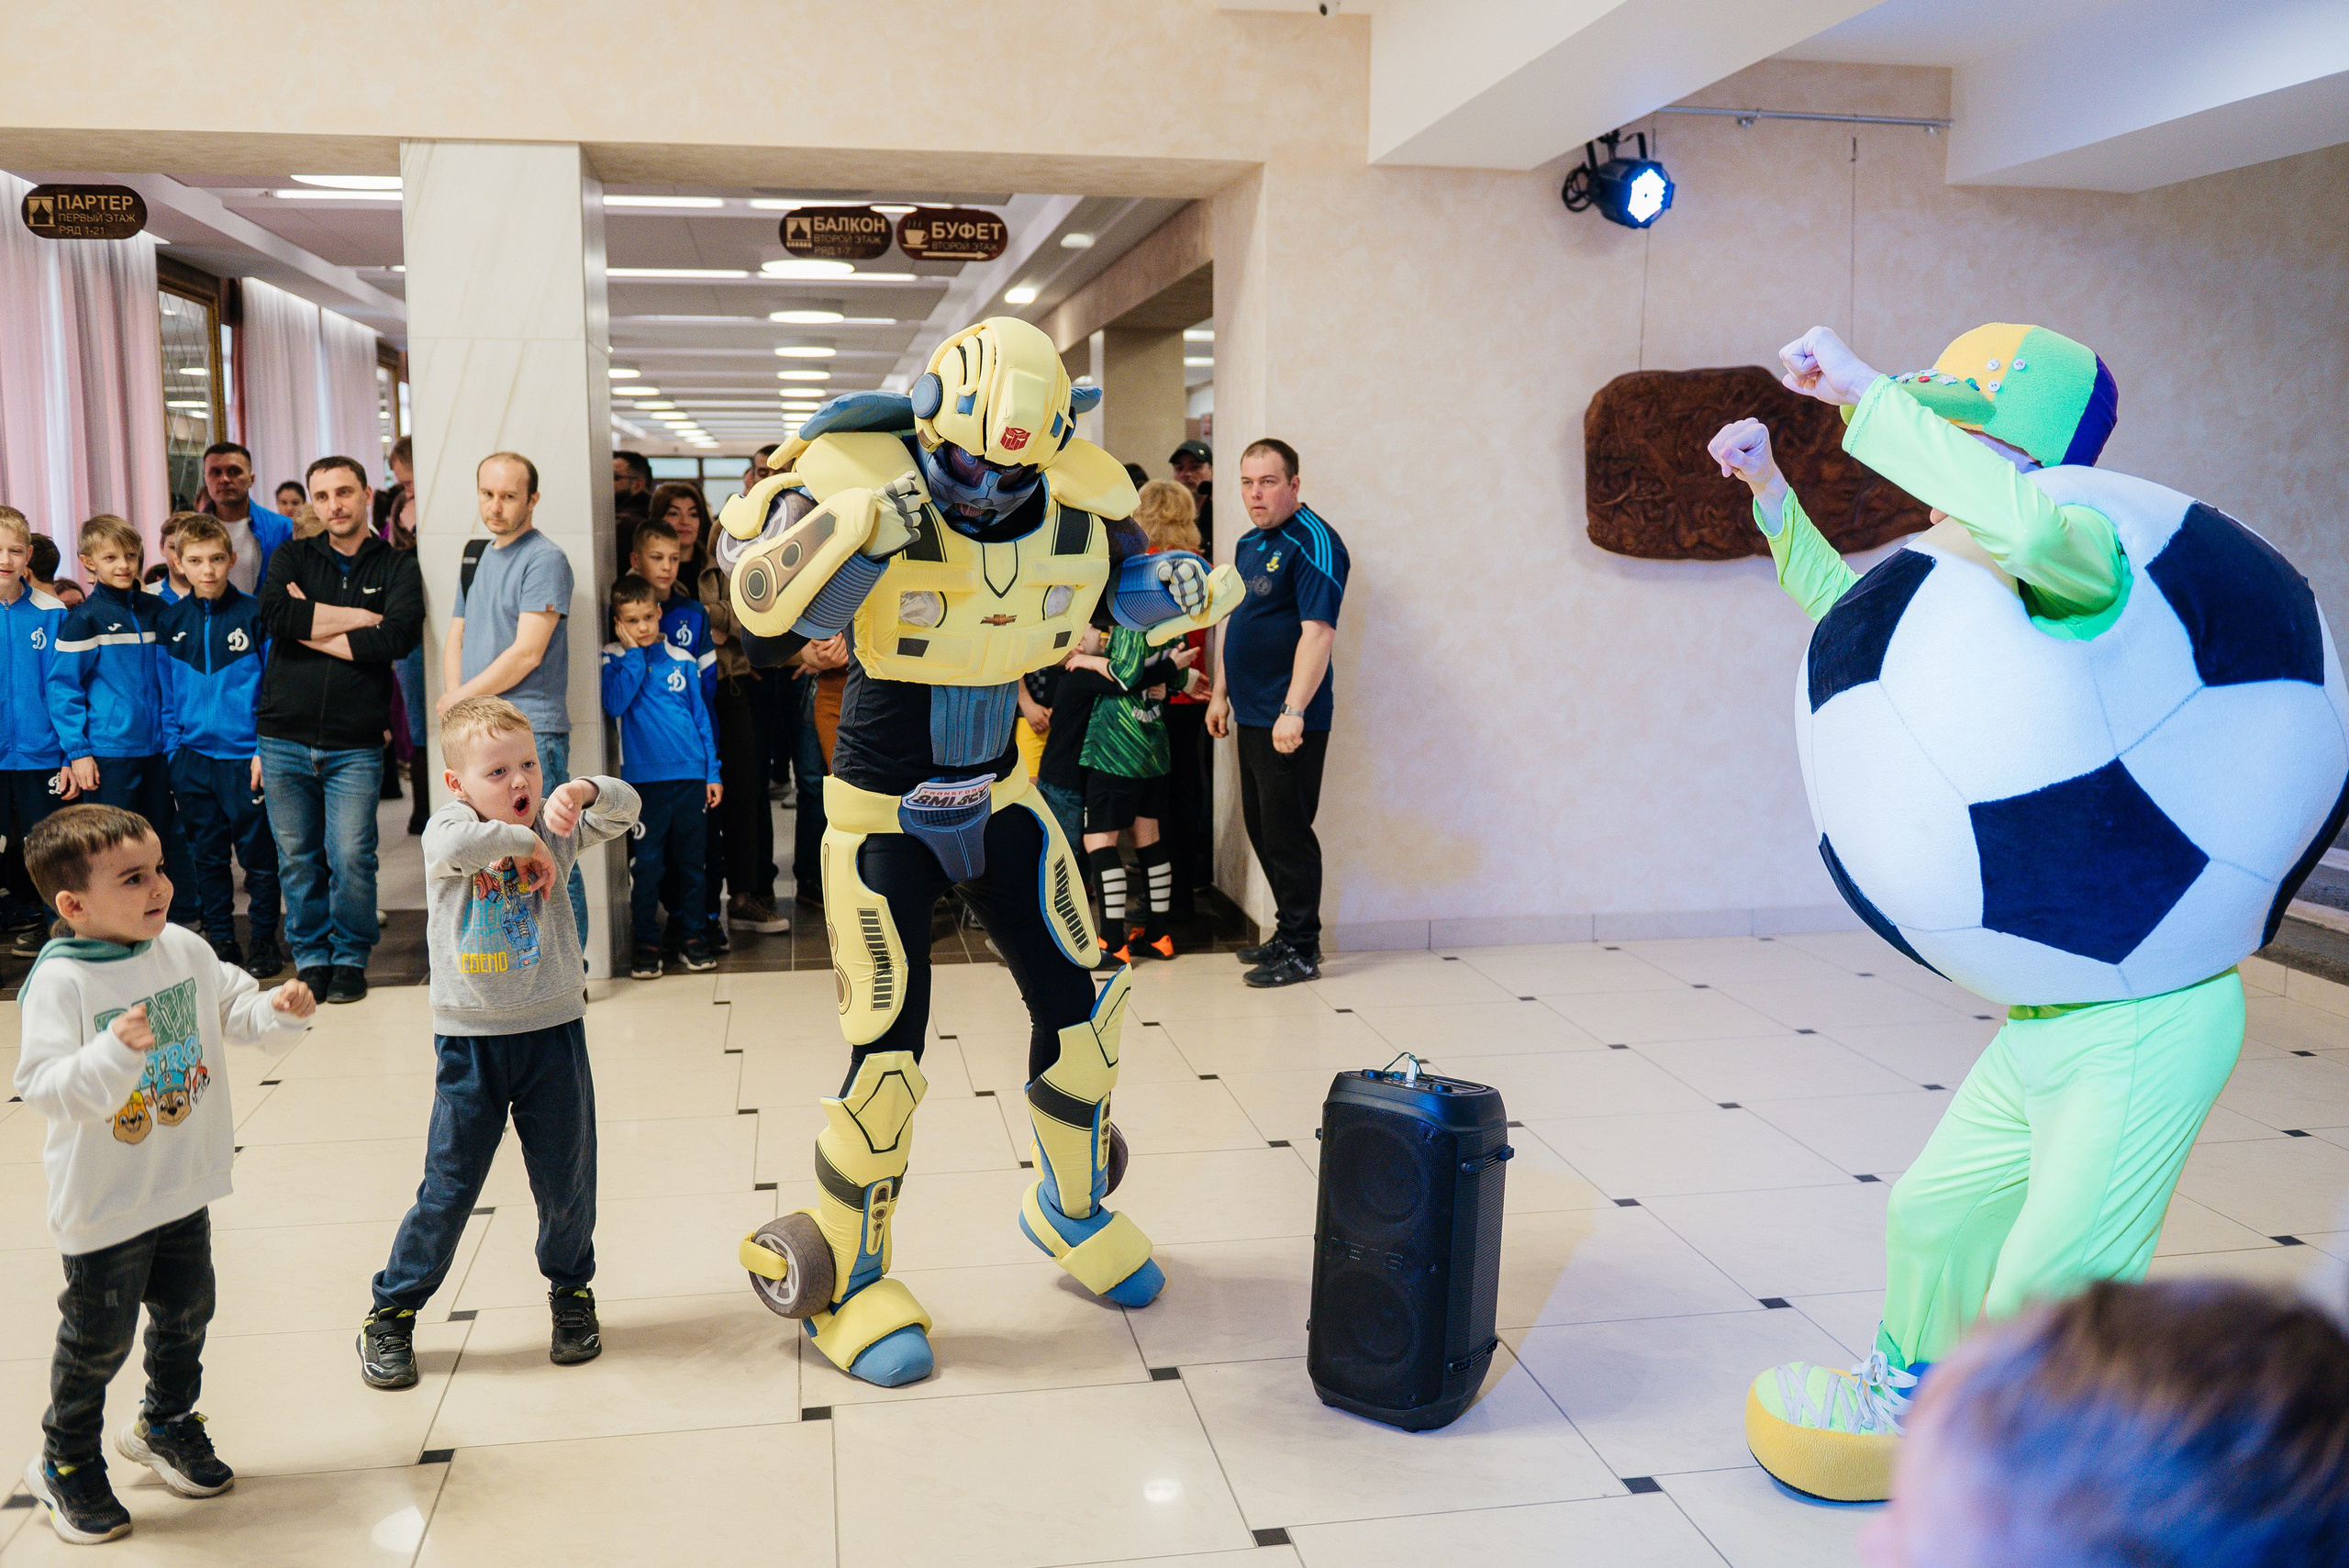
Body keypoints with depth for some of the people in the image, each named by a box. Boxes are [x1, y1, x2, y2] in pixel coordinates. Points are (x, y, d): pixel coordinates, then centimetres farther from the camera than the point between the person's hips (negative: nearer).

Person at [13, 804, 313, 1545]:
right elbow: (43, 1088, -28)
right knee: (99, 1336, 8)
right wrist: (114, 1053, -43)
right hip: (105, 1204, -6)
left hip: (186, 1186, 6)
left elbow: (231, 1008, 12)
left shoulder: (185, 949, -3)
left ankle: (166, 1425, 43)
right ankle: (65, 1462, 32)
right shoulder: (60, 983, -22)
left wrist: (278, 1008, -8)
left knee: (186, 1313, 20)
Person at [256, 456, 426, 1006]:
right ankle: (311, 956, 22)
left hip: (355, 744, -2)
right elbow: (272, 613, -11)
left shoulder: (397, 566, 5)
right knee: (297, 858, 7)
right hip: (285, 738, 2)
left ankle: (351, 957, 15)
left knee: (351, 857, -4)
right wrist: (357, 617, -11)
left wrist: (312, 628, -8)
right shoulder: (292, 557, 10)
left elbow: (399, 635, -14)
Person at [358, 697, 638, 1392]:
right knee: (447, 1186, 5)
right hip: (471, 1041, -2)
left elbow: (626, 809, -7)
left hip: (553, 1032, 2)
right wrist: (522, 840, -19)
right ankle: (392, 1313, 24)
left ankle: (571, 1290, 37)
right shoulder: (448, 824, -6)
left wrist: (583, 790, -24)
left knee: (566, 1181, 12)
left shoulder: (553, 828, 2)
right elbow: (453, 848, -29)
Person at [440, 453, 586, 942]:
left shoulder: (545, 559, -8)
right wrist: (453, 696, 1)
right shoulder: (478, 558, 19)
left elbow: (528, 652, -15)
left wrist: (460, 699, -7)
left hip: (531, 733, -8)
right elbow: (455, 639, 21)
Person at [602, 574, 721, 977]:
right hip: (644, 777, -3)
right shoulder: (613, 660, 1)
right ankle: (646, 943, 9)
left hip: (689, 776, 3)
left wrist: (712, 773, 9)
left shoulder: (681, 660, 8)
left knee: (691, 860, 9)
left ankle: (694, 936, 19)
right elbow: (615, 704, -17)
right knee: (646, 863, -1)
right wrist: (634, 653, -11)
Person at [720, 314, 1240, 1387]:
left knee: (1079, 1000, 7)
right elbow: (766, 621, -28)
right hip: (882, 812, -5)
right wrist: (855, 530, -40)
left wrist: (1188, 591, -12)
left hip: (997, 796, 5)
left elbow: (1126, 584, 9)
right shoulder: (862, 481, -22)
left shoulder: (1080, 500, -8)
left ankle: (1071, 1207, 34)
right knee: (887, 1047, -5)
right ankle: (847, 1280, 16)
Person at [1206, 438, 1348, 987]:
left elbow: (1318, 631, -22)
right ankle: (1289, 931, 27)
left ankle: (1301, 950, 7)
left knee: (1287, 832, -3)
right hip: (1251, 715, 9)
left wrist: (1294, 710, -27)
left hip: (1290, 720, -9)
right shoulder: (1249, 544, 15)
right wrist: (1220, 694, 21)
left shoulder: (1314, 542, -14)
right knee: (1261, 828, 15)